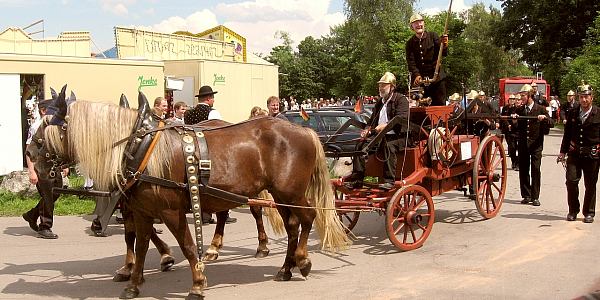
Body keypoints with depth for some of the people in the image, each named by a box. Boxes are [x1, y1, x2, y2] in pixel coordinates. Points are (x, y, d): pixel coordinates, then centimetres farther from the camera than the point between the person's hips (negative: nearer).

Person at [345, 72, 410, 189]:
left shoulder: (401, 99, 0)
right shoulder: (379, 102, 25)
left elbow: (402, 118, -16)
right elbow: (372, 120, 25)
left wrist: (386, 125, -29)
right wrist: (367, 130, 3)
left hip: (397, 136, -7)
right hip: (381, 137, 7)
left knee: (389, 146, -38)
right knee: (360, 145, -10)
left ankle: (389, 180, -38)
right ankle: (357, 178, -10)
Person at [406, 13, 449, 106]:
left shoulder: (433, 36, 4)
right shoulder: (410, 43, 9)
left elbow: (444, 54, -5)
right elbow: (410, 62, 0)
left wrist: (444, 46, -29)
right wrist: (416, 75, -18)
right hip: (420, 80, 1)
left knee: (440, 105, -4)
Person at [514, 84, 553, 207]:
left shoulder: (540, 109, 2)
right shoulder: (519, 111, 10)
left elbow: (551, 124, -3)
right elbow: (517, 128, 6)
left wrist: (545, 118, -21)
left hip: (536, 144, -3)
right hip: (523, 144, 3)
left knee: (535, 170, -5)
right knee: (523, 170, 4)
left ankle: (535, 197, 0)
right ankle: (526, 196, 13)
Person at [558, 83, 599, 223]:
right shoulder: (573, 113, 8)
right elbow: (567, 134, 14)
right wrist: (563, 151, 13)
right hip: (574, 153, 2)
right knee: (571, 181, -5)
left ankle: (589, 213, 19)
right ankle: (573, 211, 10)